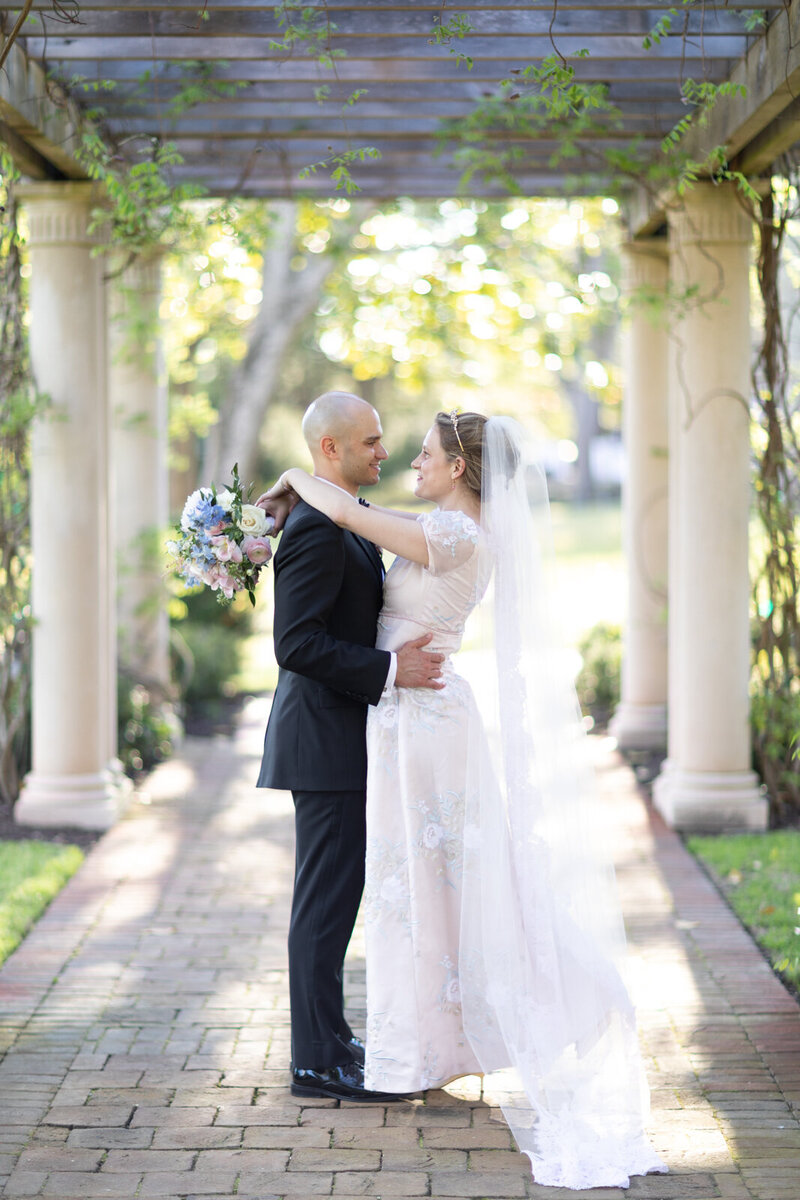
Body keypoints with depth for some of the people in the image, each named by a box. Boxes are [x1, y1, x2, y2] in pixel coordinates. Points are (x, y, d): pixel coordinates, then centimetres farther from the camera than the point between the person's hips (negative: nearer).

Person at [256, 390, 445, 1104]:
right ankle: (318, 1060, 1)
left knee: (333, 896, 16)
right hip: (326, 741, -10)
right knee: (328, 899, -5)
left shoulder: (347, 523, 14)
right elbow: (298, 643, -24)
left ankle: (327, 1038, 25)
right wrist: (390, 670, -24)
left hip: (340, 737, 10)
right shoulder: (315, 530, -19)